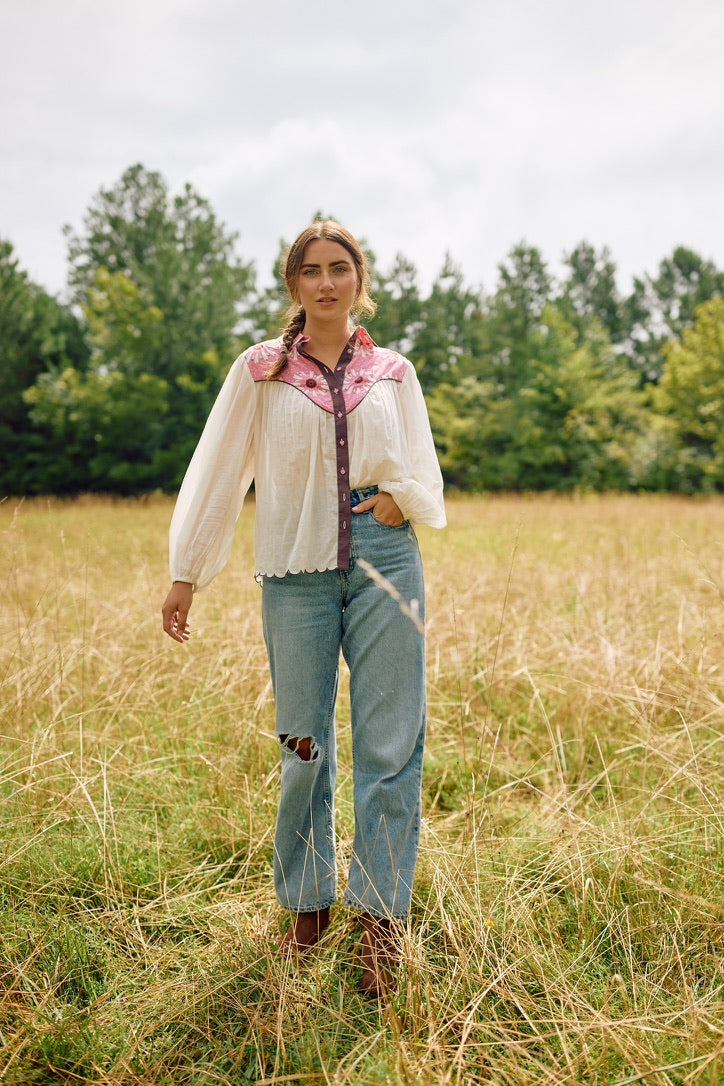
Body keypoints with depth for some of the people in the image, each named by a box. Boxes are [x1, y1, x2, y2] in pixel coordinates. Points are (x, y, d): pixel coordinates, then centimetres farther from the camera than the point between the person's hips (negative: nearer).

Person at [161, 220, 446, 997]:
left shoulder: (392, 373, 12)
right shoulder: (260, 372, 7)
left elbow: (426, 478, 14)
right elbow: (217, 472, 7)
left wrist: (402, 496, -9)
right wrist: (186, 575, 6)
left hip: (385, 561, 1)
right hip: (297, 568, -1)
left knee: (390, 745, -1)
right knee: (303, 745, 4)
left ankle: (379, 918, 10)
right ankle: (306, 905, 23)